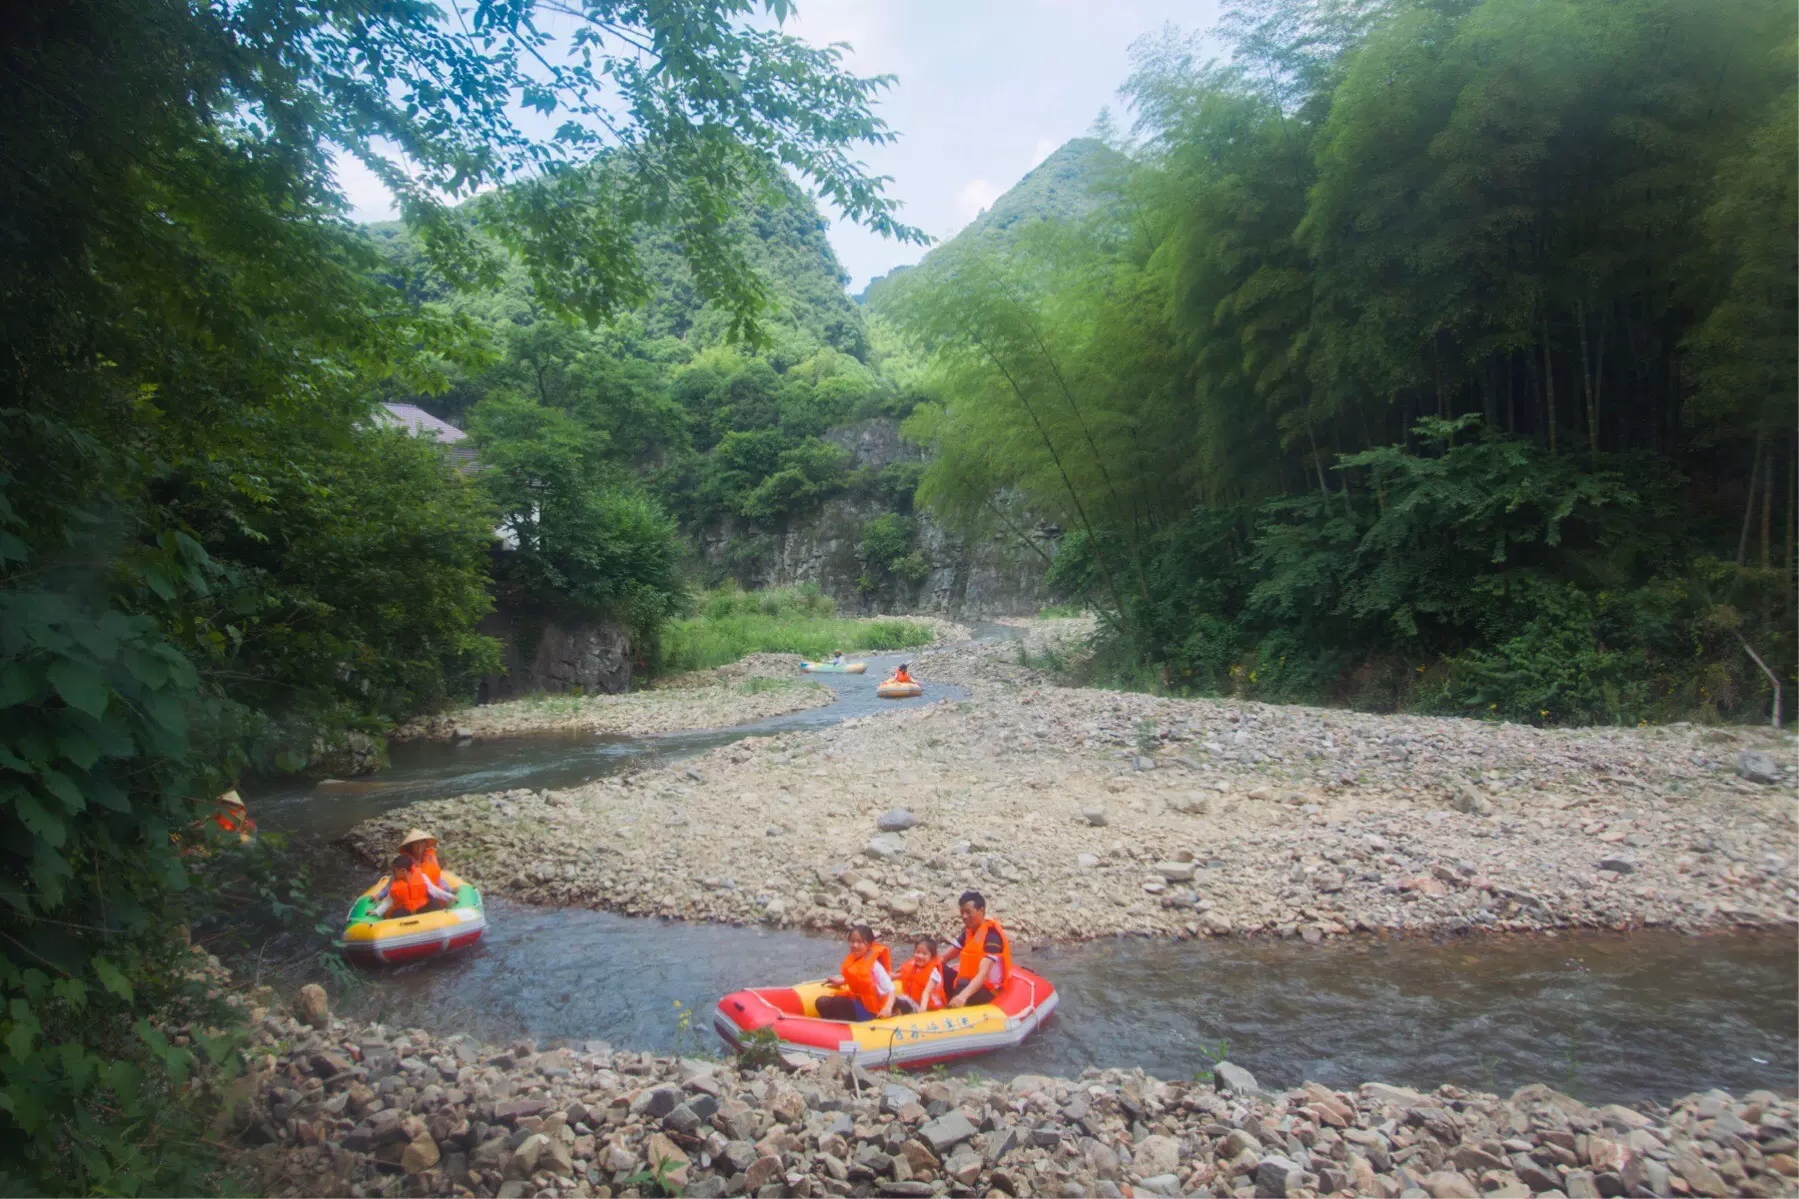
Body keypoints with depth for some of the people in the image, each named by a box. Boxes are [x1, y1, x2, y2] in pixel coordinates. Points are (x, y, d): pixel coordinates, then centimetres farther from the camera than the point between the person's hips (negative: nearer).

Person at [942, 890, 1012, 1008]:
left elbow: (983, 974, -33)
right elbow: (943, 958, 5)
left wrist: (963, 995, -48)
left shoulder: (992, 935, -20)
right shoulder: (968, 931, 6)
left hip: (987, 989, -8)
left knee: (962, 986, -38)